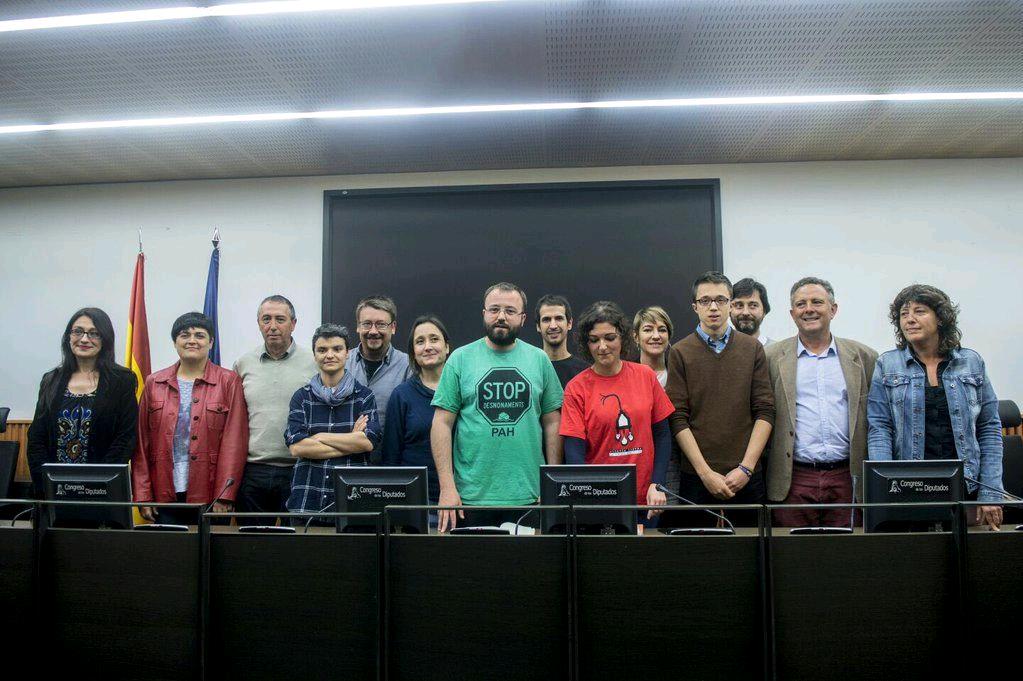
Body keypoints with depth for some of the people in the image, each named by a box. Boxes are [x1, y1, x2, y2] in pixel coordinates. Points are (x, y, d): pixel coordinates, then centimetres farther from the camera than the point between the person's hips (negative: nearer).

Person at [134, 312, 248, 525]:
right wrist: (142, 496, 2)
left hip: (209, 498, -2)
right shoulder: (154, 383, 8)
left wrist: (224, 497, -10)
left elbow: (234, 443, -5)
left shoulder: (228, 382, 0)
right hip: (164, 497, 2)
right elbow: (142, 442, 7)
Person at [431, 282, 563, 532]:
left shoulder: (539, 360, 6)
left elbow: (552, 423, 7)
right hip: (471, 496, -1)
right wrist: (447, 487, -8)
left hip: (529, 496, 1)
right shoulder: (461, 359, 1)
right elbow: (442, 424, -2)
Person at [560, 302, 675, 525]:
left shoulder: (645, 375, 1)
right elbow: (574, 451, -9)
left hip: (644, 499, 2)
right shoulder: (576, 388, -6)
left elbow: (662, 435, 5)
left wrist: (656, 486, -3)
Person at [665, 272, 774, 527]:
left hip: (747, 476, 2)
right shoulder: (680, 353, 0)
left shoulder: (752, 348, 5)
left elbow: (765, 411, 1)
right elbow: (678, 419, -5)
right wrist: (706, 472, -11)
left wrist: (746, 467, -8)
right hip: (697, 477, -1)